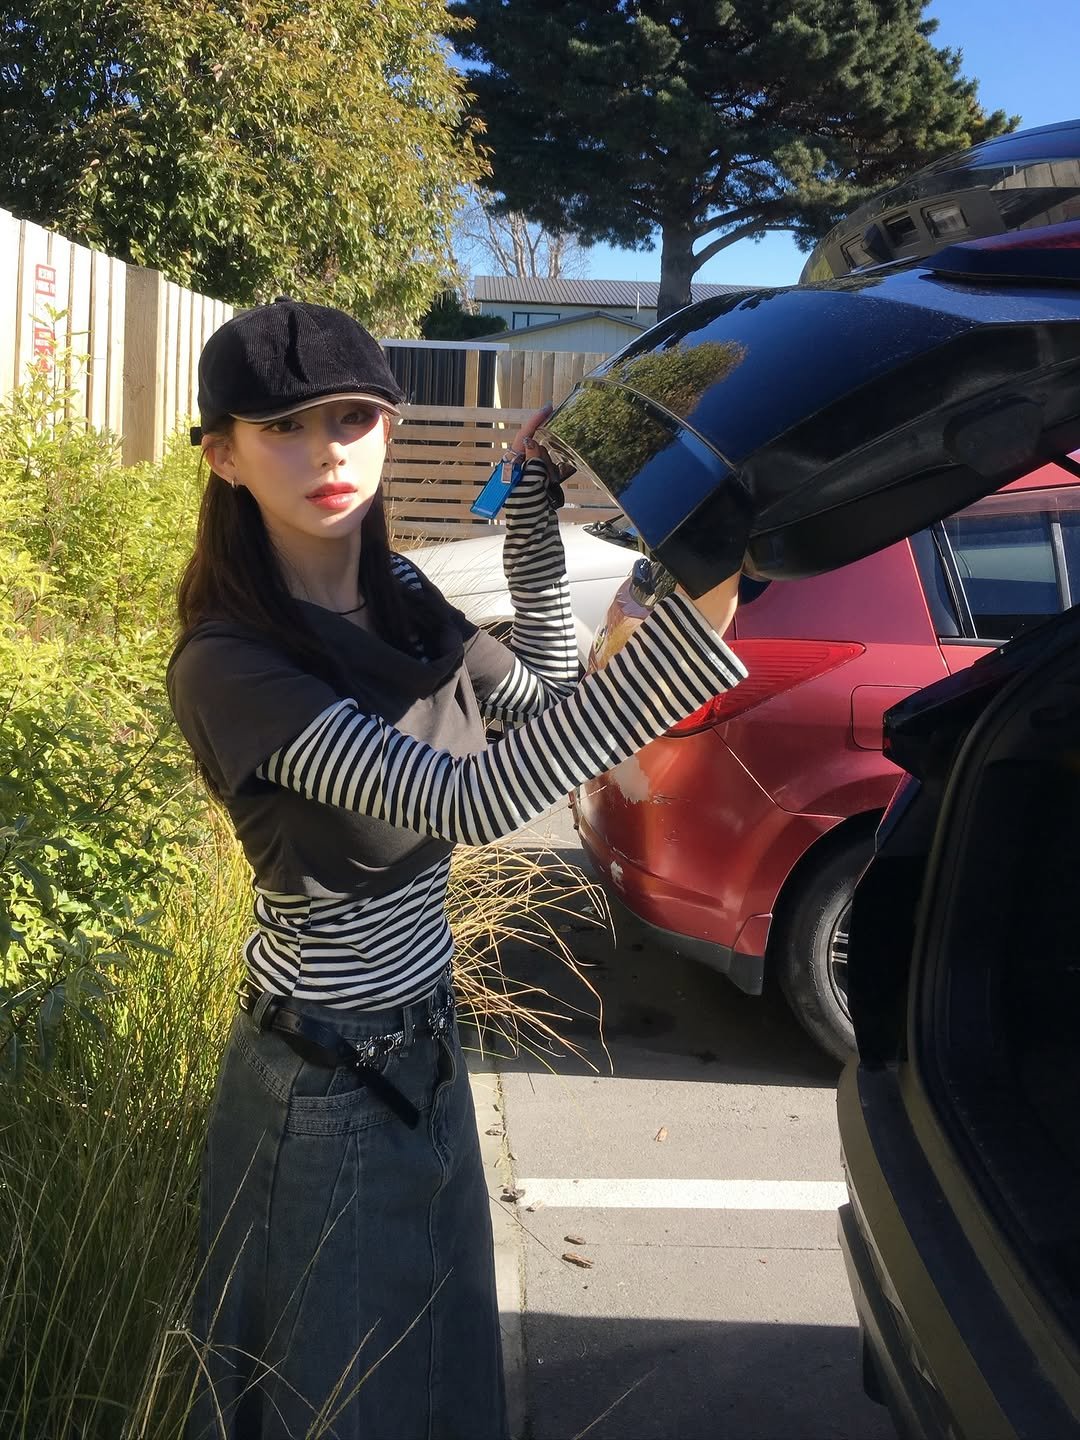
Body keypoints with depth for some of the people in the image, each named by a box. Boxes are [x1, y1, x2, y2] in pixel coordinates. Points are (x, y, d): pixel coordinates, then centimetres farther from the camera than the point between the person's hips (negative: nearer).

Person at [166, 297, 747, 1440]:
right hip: (323, 1086, -7)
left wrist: (533, 512, 0)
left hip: (425, 1052, 7)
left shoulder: (398, 599, -3)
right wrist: (695, 621, -42)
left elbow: (538, 698, 10)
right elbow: (470, 801, -36)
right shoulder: (229, 667, -26)